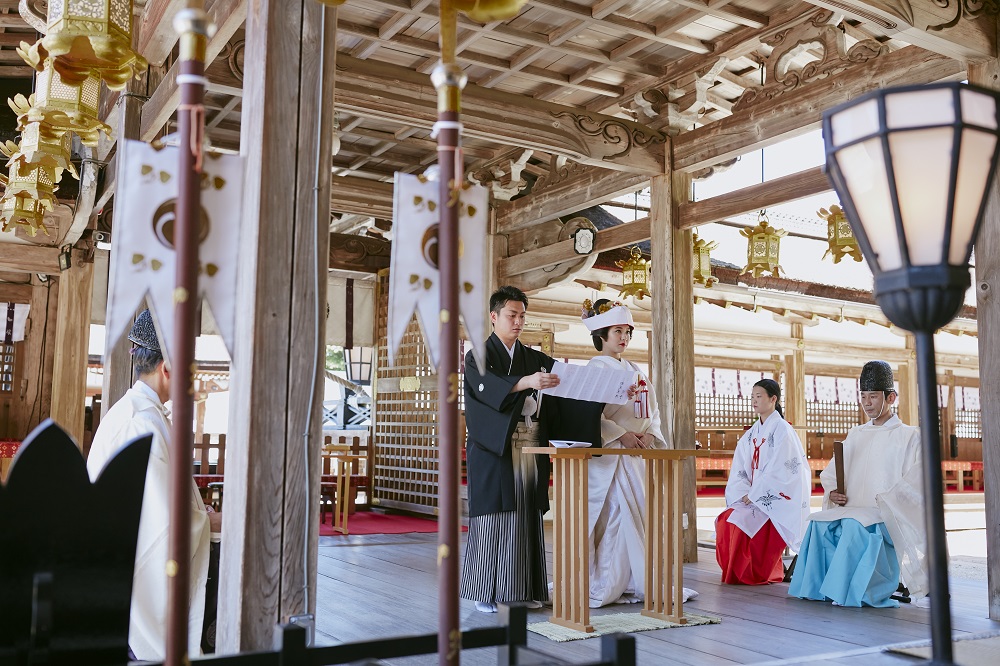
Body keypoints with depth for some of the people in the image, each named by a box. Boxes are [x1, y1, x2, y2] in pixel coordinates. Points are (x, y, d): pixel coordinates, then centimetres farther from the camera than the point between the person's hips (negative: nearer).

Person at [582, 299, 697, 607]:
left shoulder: (635, 371, 19)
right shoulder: (596, 368, -4)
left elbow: (653, 410, 17)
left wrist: (649, 433, -2)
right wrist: (621, 435, -19)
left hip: (639, 453, 7)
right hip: (610, 454, -7)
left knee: (643, 515, 5)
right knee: (619, 515, -10)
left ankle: (639, 583, 11)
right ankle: (609, 585, -2)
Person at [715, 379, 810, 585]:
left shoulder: (782, 430, -9)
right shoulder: (751, 434, 13)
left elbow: (778, 471, -16)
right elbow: (739, 470, 8)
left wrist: (754, 495, -17)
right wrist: (744, 494, -8)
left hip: (779, 500, -6)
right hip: (754, 498, 6)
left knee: (741, 521, -27)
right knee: (723, 520, -17)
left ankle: (756, 574, -7)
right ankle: (735, 572, 0)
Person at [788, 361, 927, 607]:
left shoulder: (909, 436, 4)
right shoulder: (856, 435, 19)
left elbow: (914, 487, -6)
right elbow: (829, 474, 19)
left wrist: (878, 503, -18)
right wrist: (833, 493, -3)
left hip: (891, 516, -5)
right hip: (852, 511, 5)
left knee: (856, 524, -36)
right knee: (819, 523, -26)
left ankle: (849, 591, -29)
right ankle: (818, 587, -20)